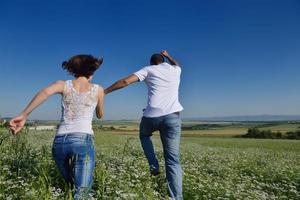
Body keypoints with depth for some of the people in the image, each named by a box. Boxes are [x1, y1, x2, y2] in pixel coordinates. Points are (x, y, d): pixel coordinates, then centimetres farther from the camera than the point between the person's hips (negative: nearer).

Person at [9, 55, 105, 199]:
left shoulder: (63, 84, 13)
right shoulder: (98, 90, 13)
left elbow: (46, 91, -10)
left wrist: (23, 115, -13)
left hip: (60, 142, 4)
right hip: (83, 141, -3)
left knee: (70, 187, 25)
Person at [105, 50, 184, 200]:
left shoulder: (149, 69, 14)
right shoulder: (175, 69, 23)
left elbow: (126, 81, 3)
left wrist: (105, 91, 10)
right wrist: (167, 55, 66)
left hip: (152, 115, -1)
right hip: (172, 116, 2)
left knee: (144, 135, 33)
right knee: (173, 160, 5)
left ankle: (154, 165, 17)